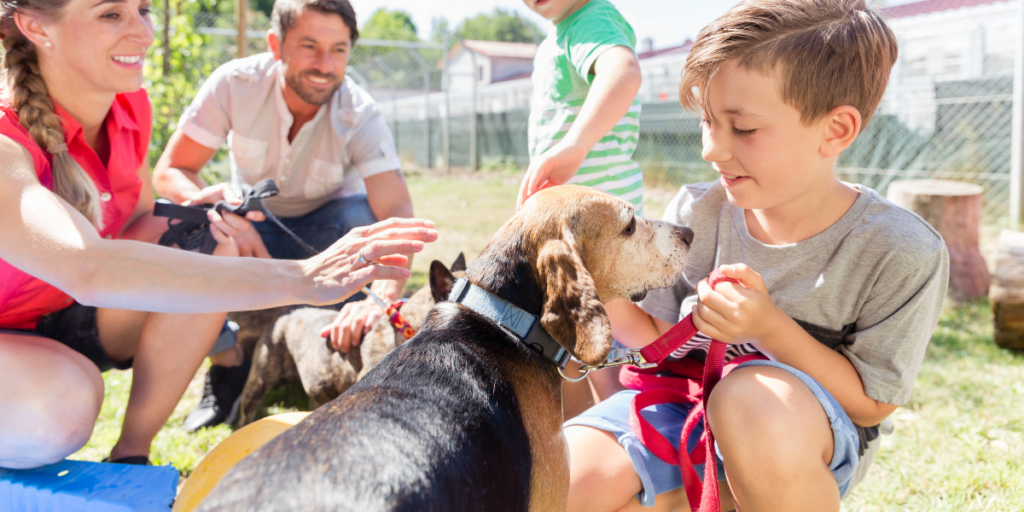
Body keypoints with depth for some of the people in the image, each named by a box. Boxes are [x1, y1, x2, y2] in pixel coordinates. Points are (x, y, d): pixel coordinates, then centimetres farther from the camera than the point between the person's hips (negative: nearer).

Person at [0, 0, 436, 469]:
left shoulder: (130, 108, -6)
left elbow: (136, 226, 5)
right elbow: (88, 267, -47)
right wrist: (296, 280, -52)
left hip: (61, 322, 7)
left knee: (209, 250, -17)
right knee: (62, 402, -39)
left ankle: (130, 454, -7)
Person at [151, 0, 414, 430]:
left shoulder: (360, 116, -26)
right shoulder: (235, 84, -22)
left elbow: (397, 213, -38)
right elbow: (169, 172, -19)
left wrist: (381, 298, -57)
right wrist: (225, 214, -41)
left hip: (325, 229, -1)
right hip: (252, 223, 1)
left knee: (368, 221, -34)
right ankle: (228, 363, -6)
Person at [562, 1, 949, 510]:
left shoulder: (901, 252, -17)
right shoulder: (695, 213, -6)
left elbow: (870, 404, -11)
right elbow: (657, 336, 2)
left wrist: (769, 326, -25)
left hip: (814, 443, -4)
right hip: (680, 404, 4)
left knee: (752, 396, -41)